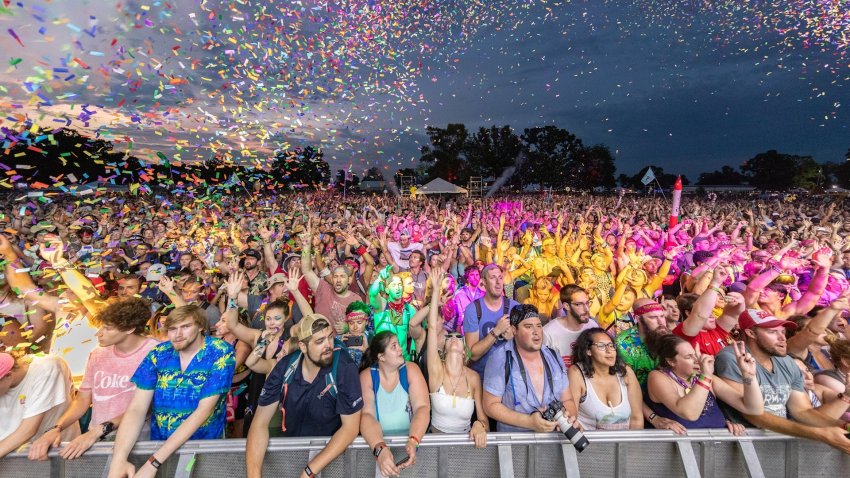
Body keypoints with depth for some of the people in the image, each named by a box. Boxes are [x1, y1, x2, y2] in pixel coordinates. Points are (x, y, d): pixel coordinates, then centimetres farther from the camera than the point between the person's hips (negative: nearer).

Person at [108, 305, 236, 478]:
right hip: (159, 441, 3)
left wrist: (154, 461, -21)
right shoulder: (158, 354, -5)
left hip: (205, 442, -2)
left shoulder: (221, 353, -16)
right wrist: (118, 459, -22)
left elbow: (204, 410, -19)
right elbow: (137, 409, -8)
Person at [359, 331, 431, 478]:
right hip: (377, 442, 0)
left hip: (410, 440, 0)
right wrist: (380, 448, -31)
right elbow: (366, 415, -16)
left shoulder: (411, 369, -6)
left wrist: (413, 442, -29)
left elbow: (422, 407, -14)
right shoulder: (366, 376, -7)